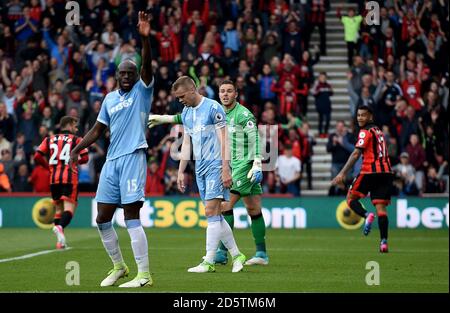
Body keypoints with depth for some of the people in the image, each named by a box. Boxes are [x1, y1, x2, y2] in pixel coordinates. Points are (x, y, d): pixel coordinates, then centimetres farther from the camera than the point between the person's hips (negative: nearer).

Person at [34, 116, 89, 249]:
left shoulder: (49, 139, 14)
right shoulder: (76, 140, 5)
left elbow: (37, 157, 5)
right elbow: (84, 158, -4)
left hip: (54, 178, 4)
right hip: (70, 178, -4)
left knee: (58, 208, 17)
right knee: (69, 207, -10)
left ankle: (60, 241, 10)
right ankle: (60, 227, -40)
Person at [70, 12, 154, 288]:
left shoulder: (142, 90, 2)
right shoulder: (110, 98, 17)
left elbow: (147, 66, -16)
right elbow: (98, 130, 21)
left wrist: (145, 38, -31)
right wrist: (77, 149, 9)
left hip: (133, 157, -6)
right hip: (111, 161, 7)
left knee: (131, 216, -14)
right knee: (103, 219, 6)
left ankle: (144, 275, -12)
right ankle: (119, 267, 24)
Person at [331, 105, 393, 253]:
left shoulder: (366, 131, -4)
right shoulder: (378, 131, 22)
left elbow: (356, 154, -13)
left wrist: (342, 173, -15)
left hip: (370, 171, -7)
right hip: (386, 171, 7)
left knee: (351, 198, 9)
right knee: (381, 207, 1)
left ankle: (366, 215, -20)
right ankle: (384, 242, -12)